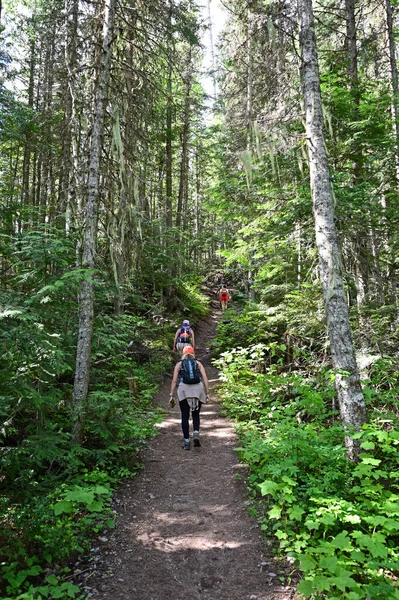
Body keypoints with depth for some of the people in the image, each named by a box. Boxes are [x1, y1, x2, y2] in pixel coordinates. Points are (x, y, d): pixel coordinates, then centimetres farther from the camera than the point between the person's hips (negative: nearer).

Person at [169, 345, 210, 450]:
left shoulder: (179, 364, 17)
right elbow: (205, 379, 6)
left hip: (184, 389, -1)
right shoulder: (198, 363, 18)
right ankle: (196, 434, -4)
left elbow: (174, 380, 7)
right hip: (198, 389, 1)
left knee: (185, 416, 9)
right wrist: (207, 393, 5)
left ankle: (186, 441, 8)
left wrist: (171, 395, 5)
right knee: (196, 415, 17)